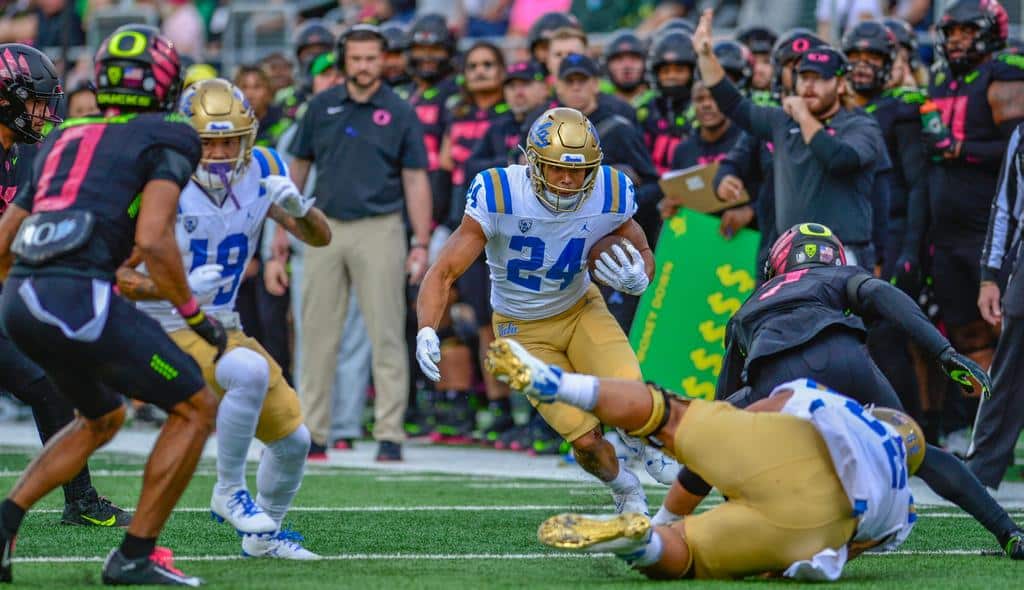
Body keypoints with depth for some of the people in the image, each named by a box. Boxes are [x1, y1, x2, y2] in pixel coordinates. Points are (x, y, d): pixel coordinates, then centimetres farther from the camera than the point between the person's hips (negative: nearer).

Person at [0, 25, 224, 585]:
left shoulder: (63, 140, 25)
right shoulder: (166, 141, 6)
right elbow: (153, 240, -8)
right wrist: (196, 315, 4)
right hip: (78, 296, -7)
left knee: (103, 417, 29)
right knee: (195, 409, 8)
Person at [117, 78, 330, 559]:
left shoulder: (261, 172, -4)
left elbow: (319, 238, 3)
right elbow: (120, 276, -18)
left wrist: (298, 207, -20)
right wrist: (180, 288, -35)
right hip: (167, 331, -7)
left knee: (293, 440, 8)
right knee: (251, 372, -34)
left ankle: (263, 535, 33)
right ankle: (229, 492, -15)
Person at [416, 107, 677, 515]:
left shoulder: (610, 197, -19)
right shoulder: (498, 197, -28)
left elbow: (641, 252, 1)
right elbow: (444, 273, -24)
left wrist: (639, 278, -23)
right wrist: (427, 332, -41)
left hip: (580, 309, 2)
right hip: (524, 329, -2)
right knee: (585, 441, -10)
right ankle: (624, 489, 24)